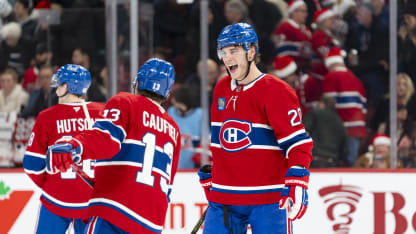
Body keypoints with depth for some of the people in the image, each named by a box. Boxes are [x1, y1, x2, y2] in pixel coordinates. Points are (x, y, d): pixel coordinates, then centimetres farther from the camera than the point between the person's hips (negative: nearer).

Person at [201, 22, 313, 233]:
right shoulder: (221, 90, 12)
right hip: (224, 198, 6)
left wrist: (297, 183, -25)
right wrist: (210, 176, 26)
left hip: (268, 200, -6)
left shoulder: (275, 91, -9)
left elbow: (297, 142, -14)